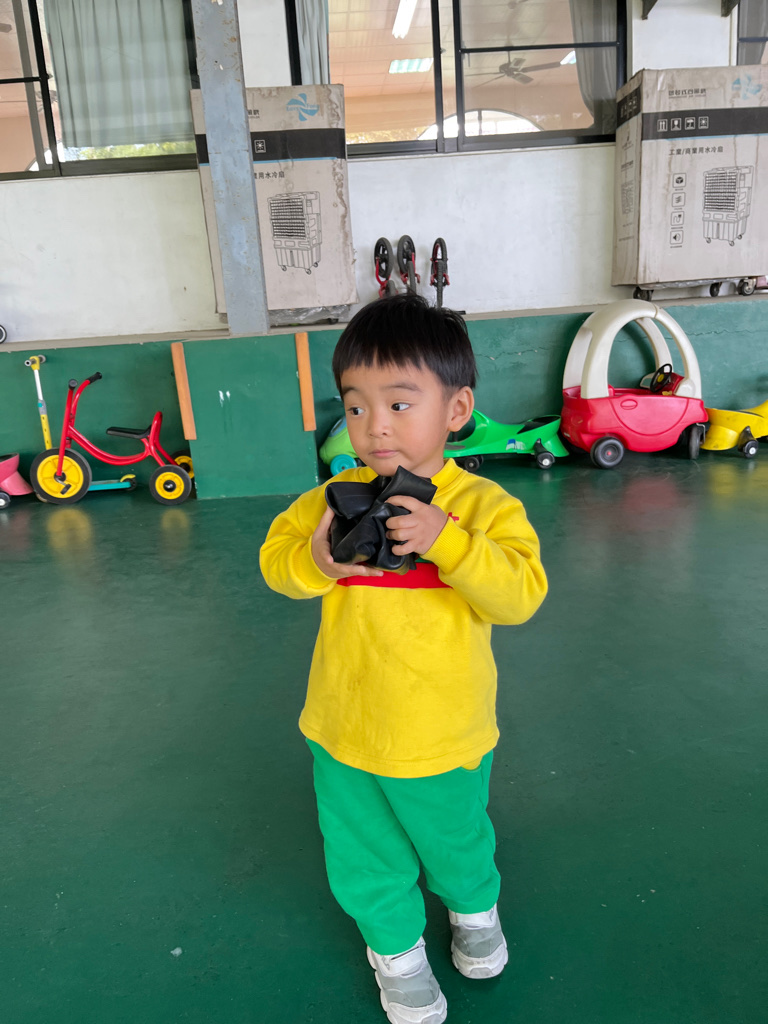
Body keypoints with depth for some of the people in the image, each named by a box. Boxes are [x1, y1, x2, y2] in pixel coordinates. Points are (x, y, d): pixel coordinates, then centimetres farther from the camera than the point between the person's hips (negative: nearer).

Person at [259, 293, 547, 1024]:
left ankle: (474, 909, 61)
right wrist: (314, 561, -24)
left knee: (454, 843, 25)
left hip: (442, 735, -2)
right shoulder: (336, 497, -8)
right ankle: (397, 948, 52)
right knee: (363, 858, 21)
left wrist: (443, 538, -38)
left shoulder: (483, 504, -17)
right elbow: (274, 557, -2)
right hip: (344, 727, 3)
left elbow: (521, 595, -26)